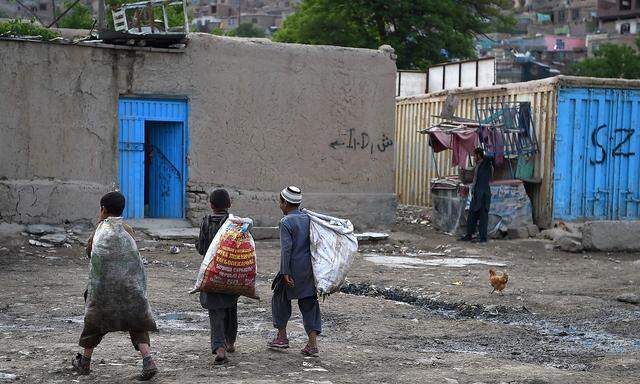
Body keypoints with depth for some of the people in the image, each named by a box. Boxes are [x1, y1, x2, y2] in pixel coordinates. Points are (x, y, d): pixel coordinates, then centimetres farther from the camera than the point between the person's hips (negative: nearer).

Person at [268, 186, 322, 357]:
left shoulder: (286, 222, -10)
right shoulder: (308, 219, 9)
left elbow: (286, 249, -17)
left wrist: (285, 273, -17)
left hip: (294, 268, -6)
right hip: (310, 268, 6)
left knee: (281, 299, 15)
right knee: (309, 304, 7)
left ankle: (282, 336, 20)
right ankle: (313, 344, 1)